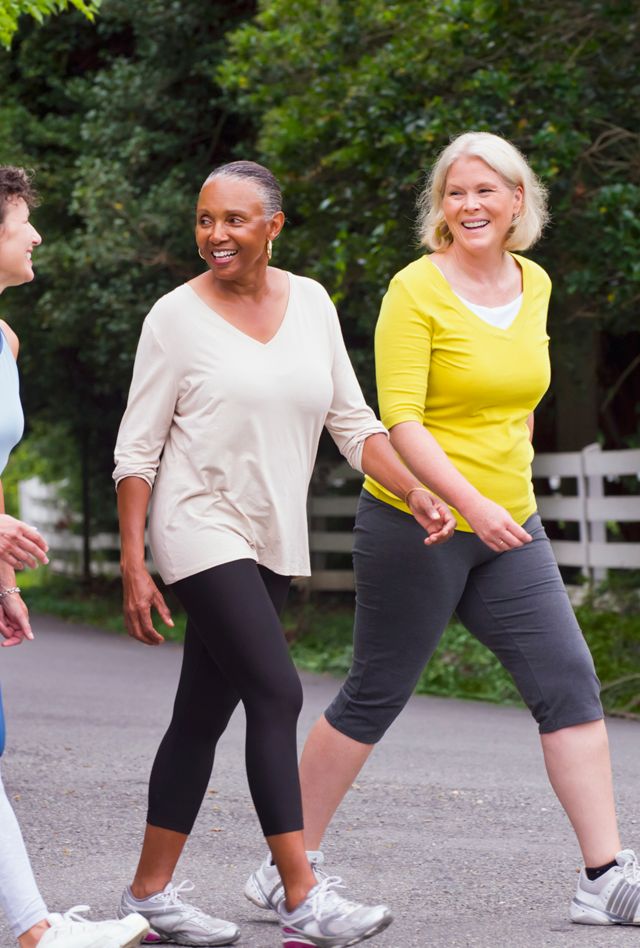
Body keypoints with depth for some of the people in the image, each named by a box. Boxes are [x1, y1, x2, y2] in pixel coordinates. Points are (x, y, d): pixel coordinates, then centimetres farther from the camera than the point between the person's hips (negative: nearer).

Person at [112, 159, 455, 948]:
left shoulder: (310, 304, 6)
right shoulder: (177, 316, -7)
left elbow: (353, 423, 10)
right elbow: (136, 450, -5)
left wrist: (415, 492, -4)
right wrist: (132, 565, -10)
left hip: (272, 539, 5)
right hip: (201, 527, -5)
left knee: (205, 713, 9)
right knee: (277, 695, -16)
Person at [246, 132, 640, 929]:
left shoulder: (534, 285, 8)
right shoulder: (417, 290, -12)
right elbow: (400, 417, -19)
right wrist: (470, 503, -28)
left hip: (508, 526, 6)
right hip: (416, 522, -6)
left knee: (570, 683, -3)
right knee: (372, 699, 3)